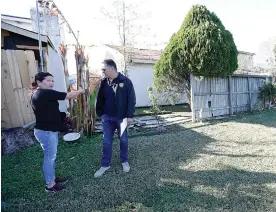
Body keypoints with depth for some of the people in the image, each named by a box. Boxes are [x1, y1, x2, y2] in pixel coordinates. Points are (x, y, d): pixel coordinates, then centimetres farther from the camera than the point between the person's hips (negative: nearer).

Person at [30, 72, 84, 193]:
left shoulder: (37, 94, 11)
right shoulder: (45, 93, -21)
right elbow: (67, 96, -18)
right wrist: (80, 91, -3)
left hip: (48, 130, 10)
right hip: (46, 132, -10)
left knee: (51, 156, 20)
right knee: (50, 157, 3)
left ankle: (52, 178, 35)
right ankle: (50, 185, 17)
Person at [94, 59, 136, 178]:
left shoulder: (125, 81, -10)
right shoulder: (104, 82, 3)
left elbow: (131, 99, -10)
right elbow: (100, 99, 9)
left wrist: (130, 116, -13)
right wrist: (99, 113, 8)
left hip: (121, 117, -3)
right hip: (107, 117, 3)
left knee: (123, 140, 12)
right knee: (106, 142, 10)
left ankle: (124, 161, 34)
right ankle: (105, 165, 26)